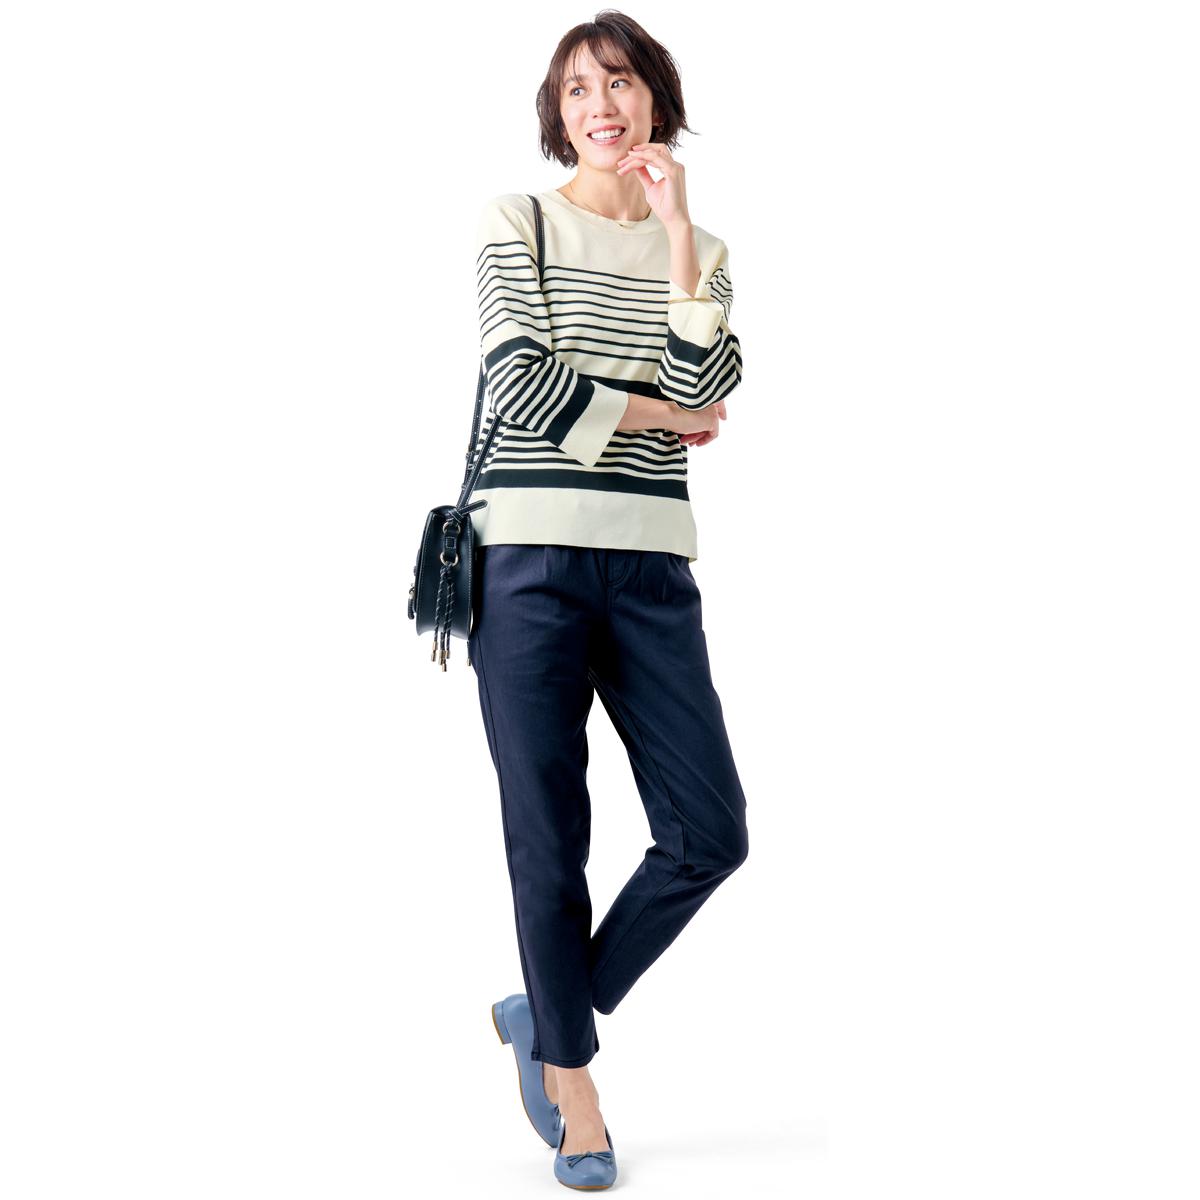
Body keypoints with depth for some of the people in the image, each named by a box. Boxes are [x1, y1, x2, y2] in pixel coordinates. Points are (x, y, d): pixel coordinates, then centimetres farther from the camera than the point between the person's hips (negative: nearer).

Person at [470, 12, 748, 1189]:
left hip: (651, 569, 4)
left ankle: (546, 1016, 19)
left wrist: (677, 235, -5)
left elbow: (709, 391, -4)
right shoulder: (517, 221, 5)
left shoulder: (699, 250, 14)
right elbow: (521, 384, -8)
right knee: (549, 835, 1)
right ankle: (570, 1071, 19)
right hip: (530, 560, -3)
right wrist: (659, 415, -1)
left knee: (710, 834, -2)